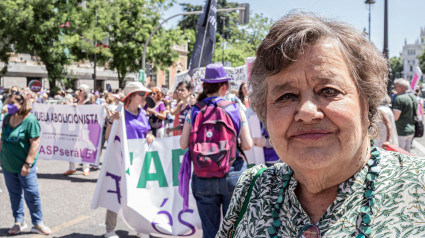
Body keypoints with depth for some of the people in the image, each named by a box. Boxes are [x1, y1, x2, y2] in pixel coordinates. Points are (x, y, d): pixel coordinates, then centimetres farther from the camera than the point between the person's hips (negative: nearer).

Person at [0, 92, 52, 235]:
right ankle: (19, 222, 26)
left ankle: (37, 223, 12)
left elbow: (35, 143, -17)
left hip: (23, 165, -6)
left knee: (32, 194, -1)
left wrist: (27, 164, -19)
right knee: (14, 194, 13)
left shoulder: (30, 120, -15)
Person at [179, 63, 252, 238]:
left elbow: (183, 144, -1)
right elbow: (247, 145, -4)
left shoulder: (194, 111, -2)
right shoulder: (235, 110, -4)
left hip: (202, 179, 1)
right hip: (232, 176, -1)